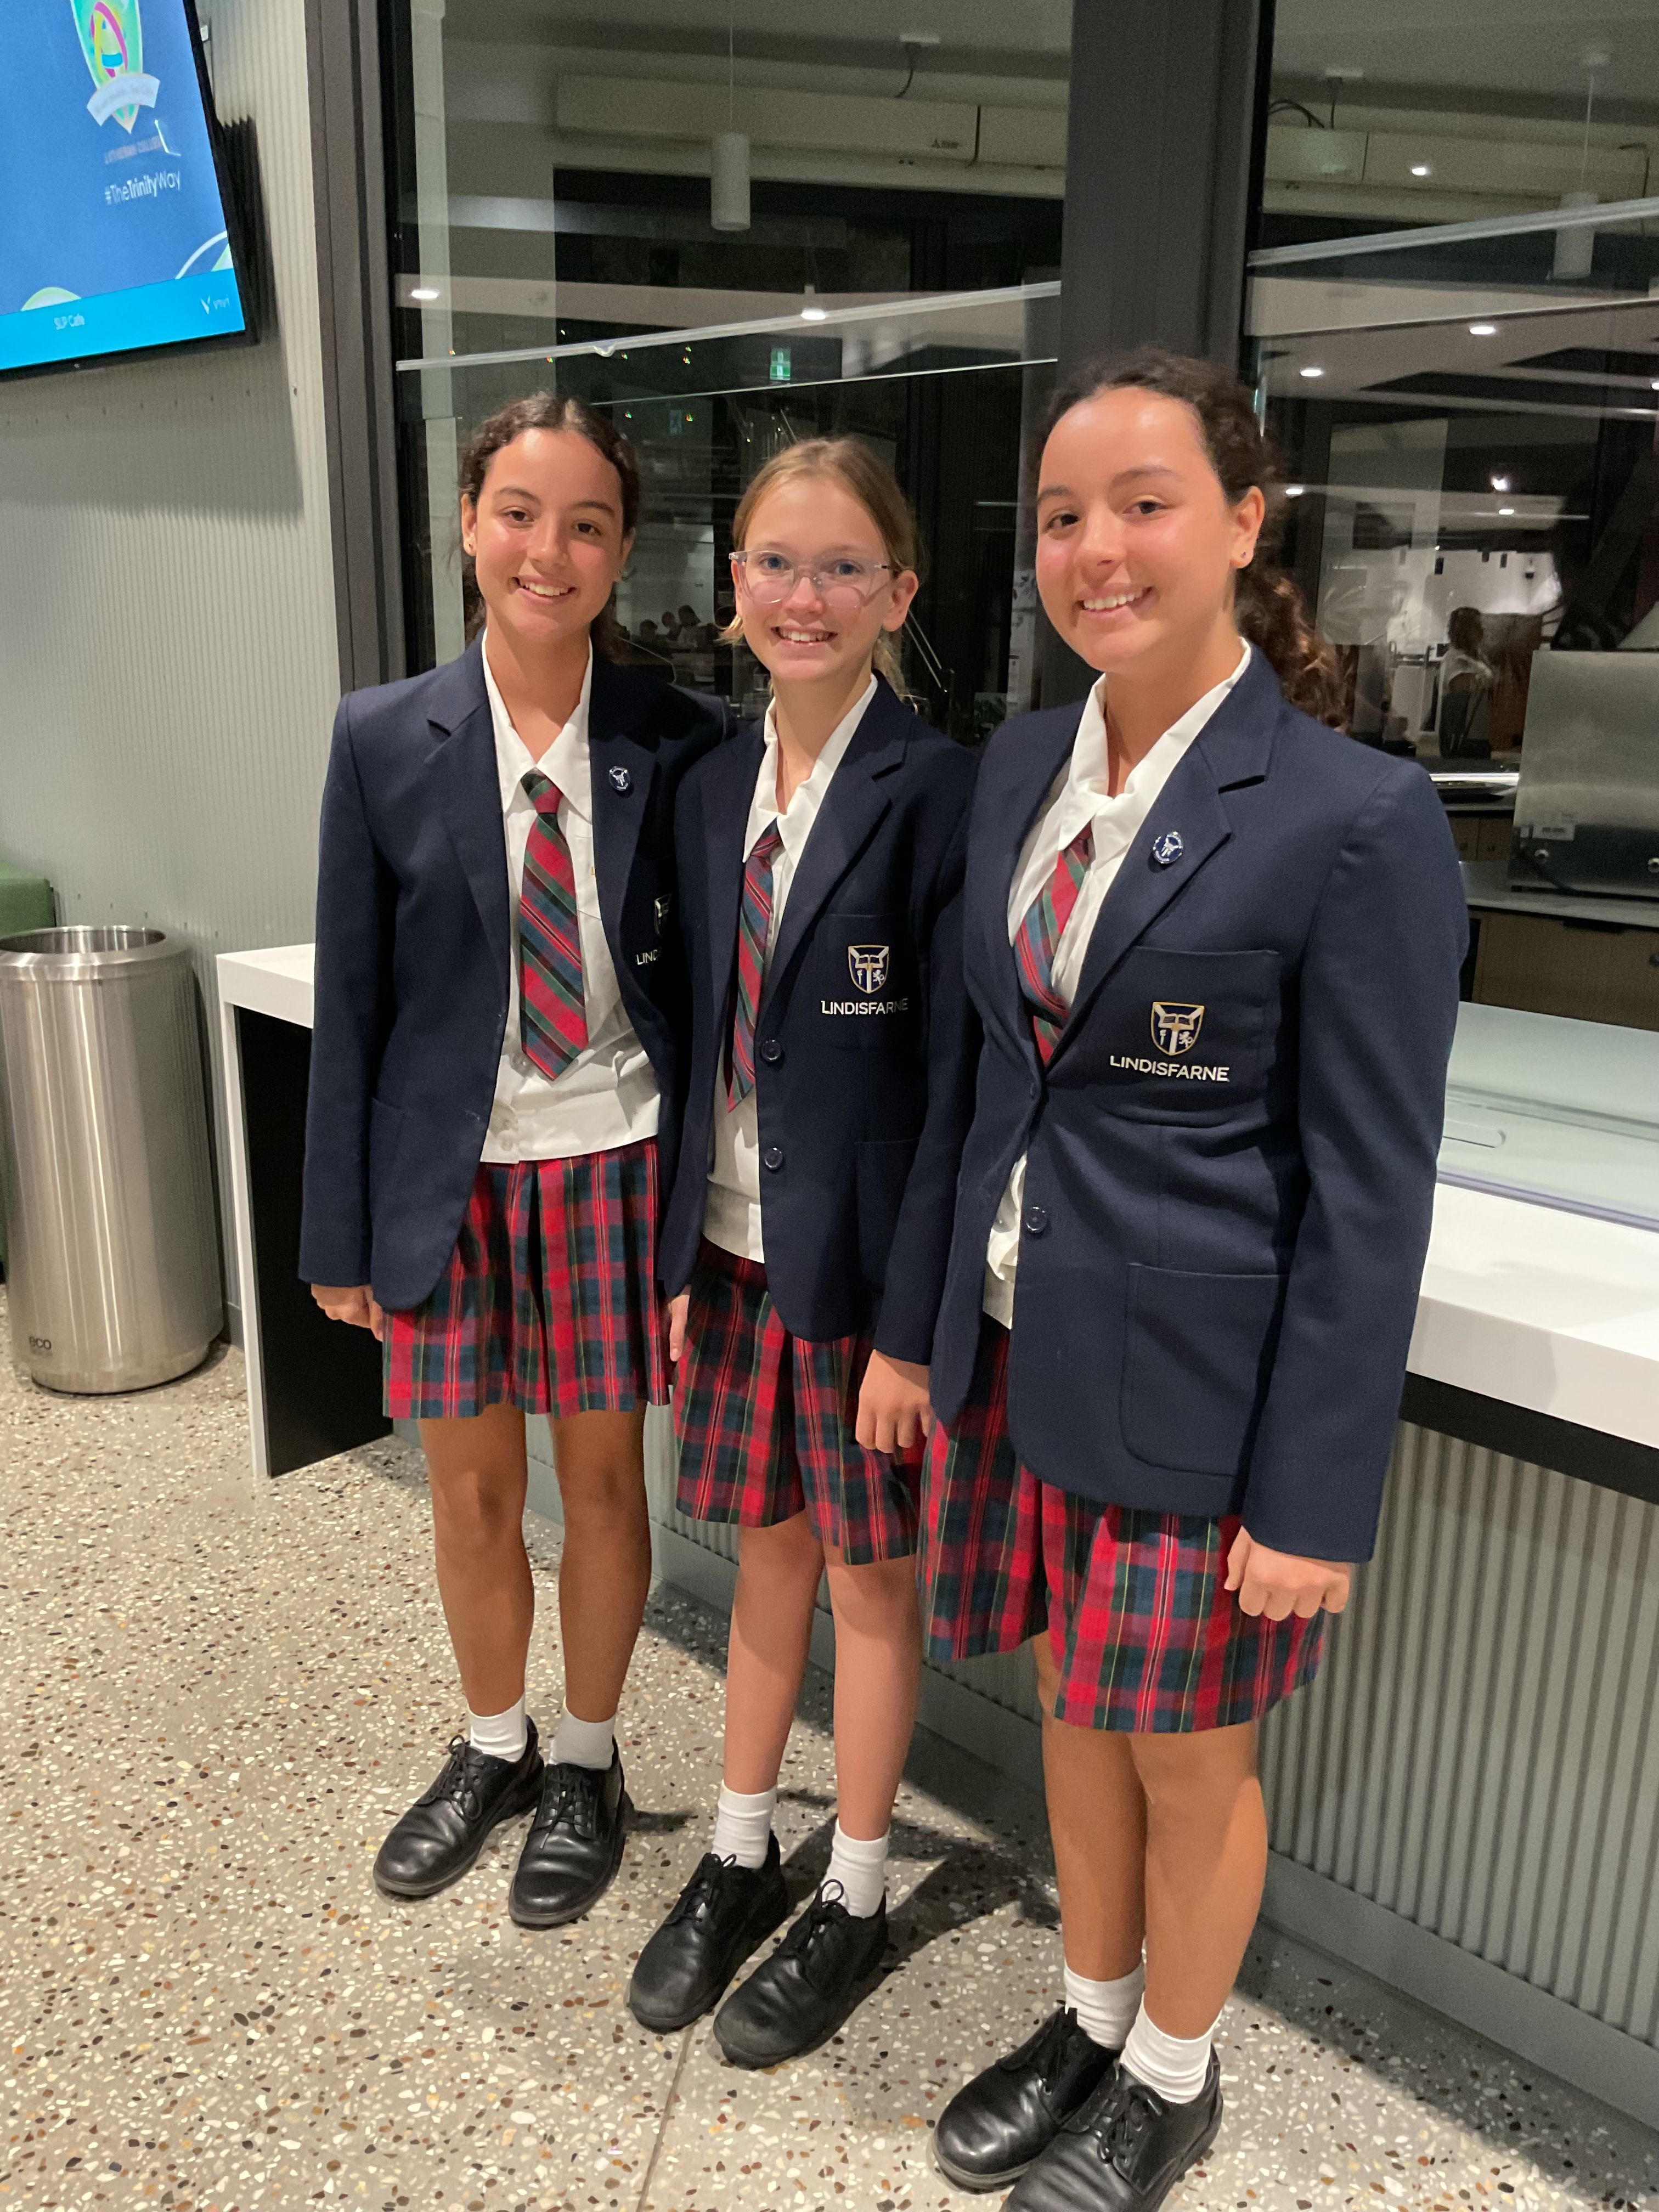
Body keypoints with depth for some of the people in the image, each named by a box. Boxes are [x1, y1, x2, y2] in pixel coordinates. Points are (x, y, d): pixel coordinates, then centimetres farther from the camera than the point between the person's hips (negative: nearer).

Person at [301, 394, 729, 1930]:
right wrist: (342, 1231, 0)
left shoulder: (678, 744, -5)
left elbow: (707, 965, 1)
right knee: (470, 1490, 14)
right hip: (453, 1167, 1)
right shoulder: (385, 739, -3)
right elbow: (352, 996, -1)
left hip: (614, 1156, -1)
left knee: (602, 1477, 12)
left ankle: (587, 1767, 36)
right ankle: (492, 1748, 41)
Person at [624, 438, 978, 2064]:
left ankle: (854, 1898, 33)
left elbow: (958, 1073, -15)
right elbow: (709, 1042, 9)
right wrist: (680, 1257, 7)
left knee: (869, 1579, 12)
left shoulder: (937, 791, -14)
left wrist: (914, 1324, -15)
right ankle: (739, 1855, 39)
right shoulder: (714, 790, 5)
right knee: (767, 1554, 20)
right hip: (738, 1251, 5)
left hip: (868, 1264, -5)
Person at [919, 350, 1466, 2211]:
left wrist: (1316, 1500, -13)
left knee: (1186, 1754, 15)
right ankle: (1090, 2022, 48)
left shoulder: (1354, 818, -16)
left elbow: (1371, 1193, -14)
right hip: (1018, 1350, 6)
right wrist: (937, 1324, 12)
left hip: (1193, 1382, -5)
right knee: (1076, 1707, 23)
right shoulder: (1021, 765, 3)